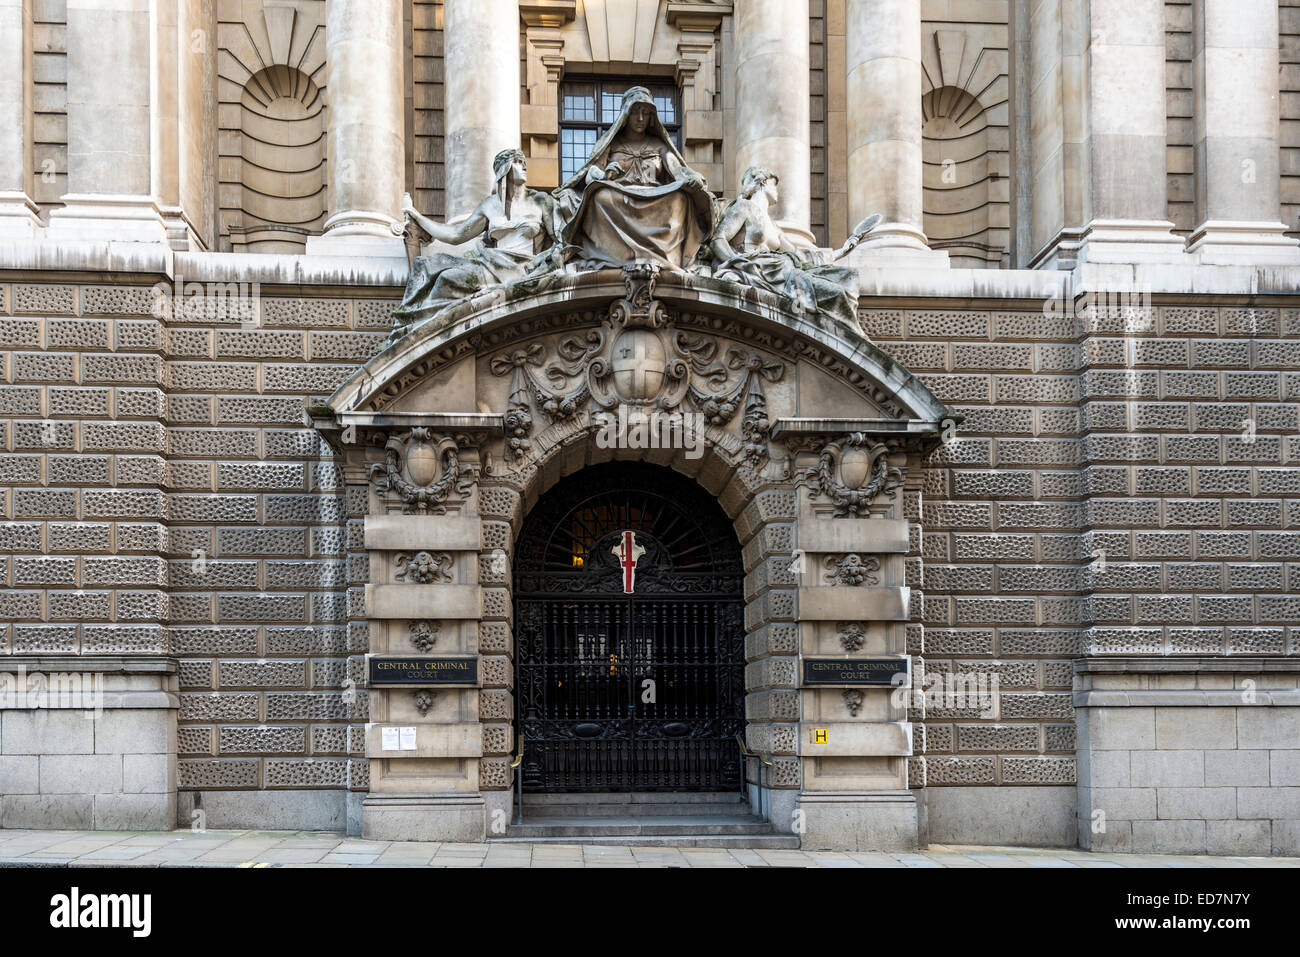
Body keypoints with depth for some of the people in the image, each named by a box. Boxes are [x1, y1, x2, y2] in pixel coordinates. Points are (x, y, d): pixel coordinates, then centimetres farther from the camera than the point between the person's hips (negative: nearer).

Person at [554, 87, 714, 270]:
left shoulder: (658, 145, 23)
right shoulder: (609, 143, 18)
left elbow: (676, 169, 6)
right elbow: (591, 174, 3)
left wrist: (692, 177, -19)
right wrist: (604, 175, -23)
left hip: (654, 202, 2)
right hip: (617, 202, -1)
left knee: (679, 197, -31)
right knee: (601, 196, -36)